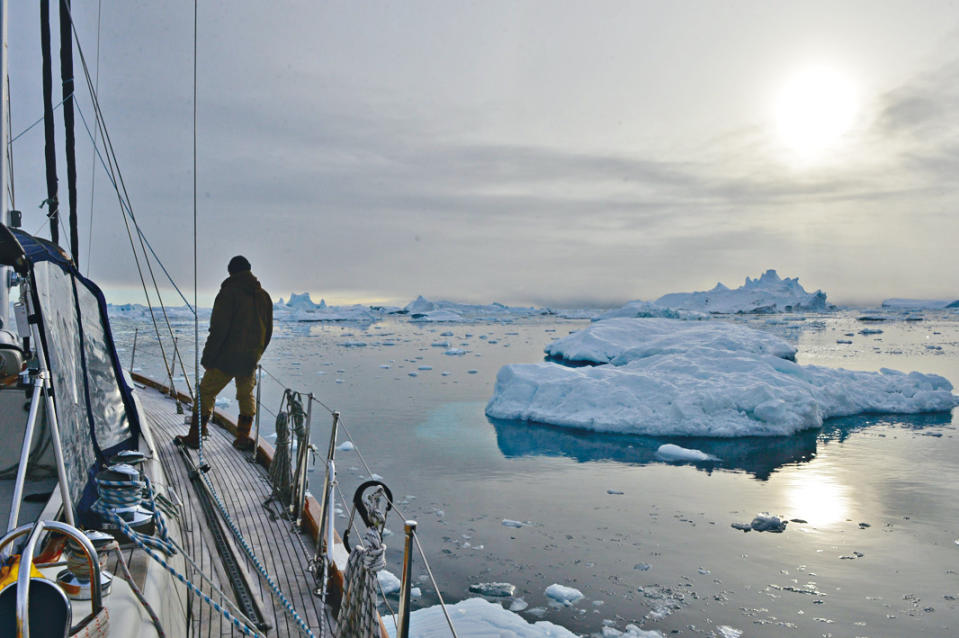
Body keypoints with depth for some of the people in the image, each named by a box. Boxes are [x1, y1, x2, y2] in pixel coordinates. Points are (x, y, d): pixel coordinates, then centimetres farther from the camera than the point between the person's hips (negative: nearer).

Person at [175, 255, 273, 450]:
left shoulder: (228, 293, -10)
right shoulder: (264, 296, 8)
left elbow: (218, 330, -16)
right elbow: (268, 332, 13)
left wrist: (207, 357, -9)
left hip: (225, 360, -5)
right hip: (250, 361, 5)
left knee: (206, 393, 8)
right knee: (246, 395, 18)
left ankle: (194, 437, 11)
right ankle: (243, 438, 15)